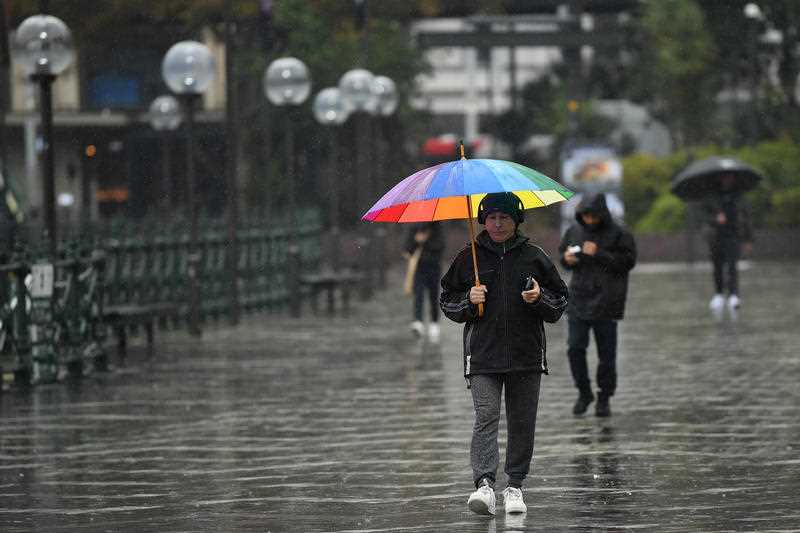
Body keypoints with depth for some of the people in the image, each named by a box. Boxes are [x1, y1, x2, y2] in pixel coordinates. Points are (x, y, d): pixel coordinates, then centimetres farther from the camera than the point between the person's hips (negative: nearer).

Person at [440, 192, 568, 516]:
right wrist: (468, 301, -5)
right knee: (486, 417, -14)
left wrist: (539, 298, -8)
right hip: (482, 354, -1)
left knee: (522, 423, 3)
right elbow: (447, 302, 15)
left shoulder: (534, 257, 9)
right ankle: (484, 484, -24)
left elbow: (560, 303, 14)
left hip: (526, 355, 1)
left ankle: (515, 486, 12)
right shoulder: (468, 258, 9)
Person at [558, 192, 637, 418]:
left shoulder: (619, 234, -6)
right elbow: (563, 253, 20)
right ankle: (584, 393, 14)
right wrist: (566, 258, -4)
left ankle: (604, 398, 14)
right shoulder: (575, 231, 7)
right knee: (575, 348, -3)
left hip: (606, 303, -3)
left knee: (606, 354, 2)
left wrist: (599, 254, -20)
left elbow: (627, 261, -12)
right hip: (578, 300, 3)